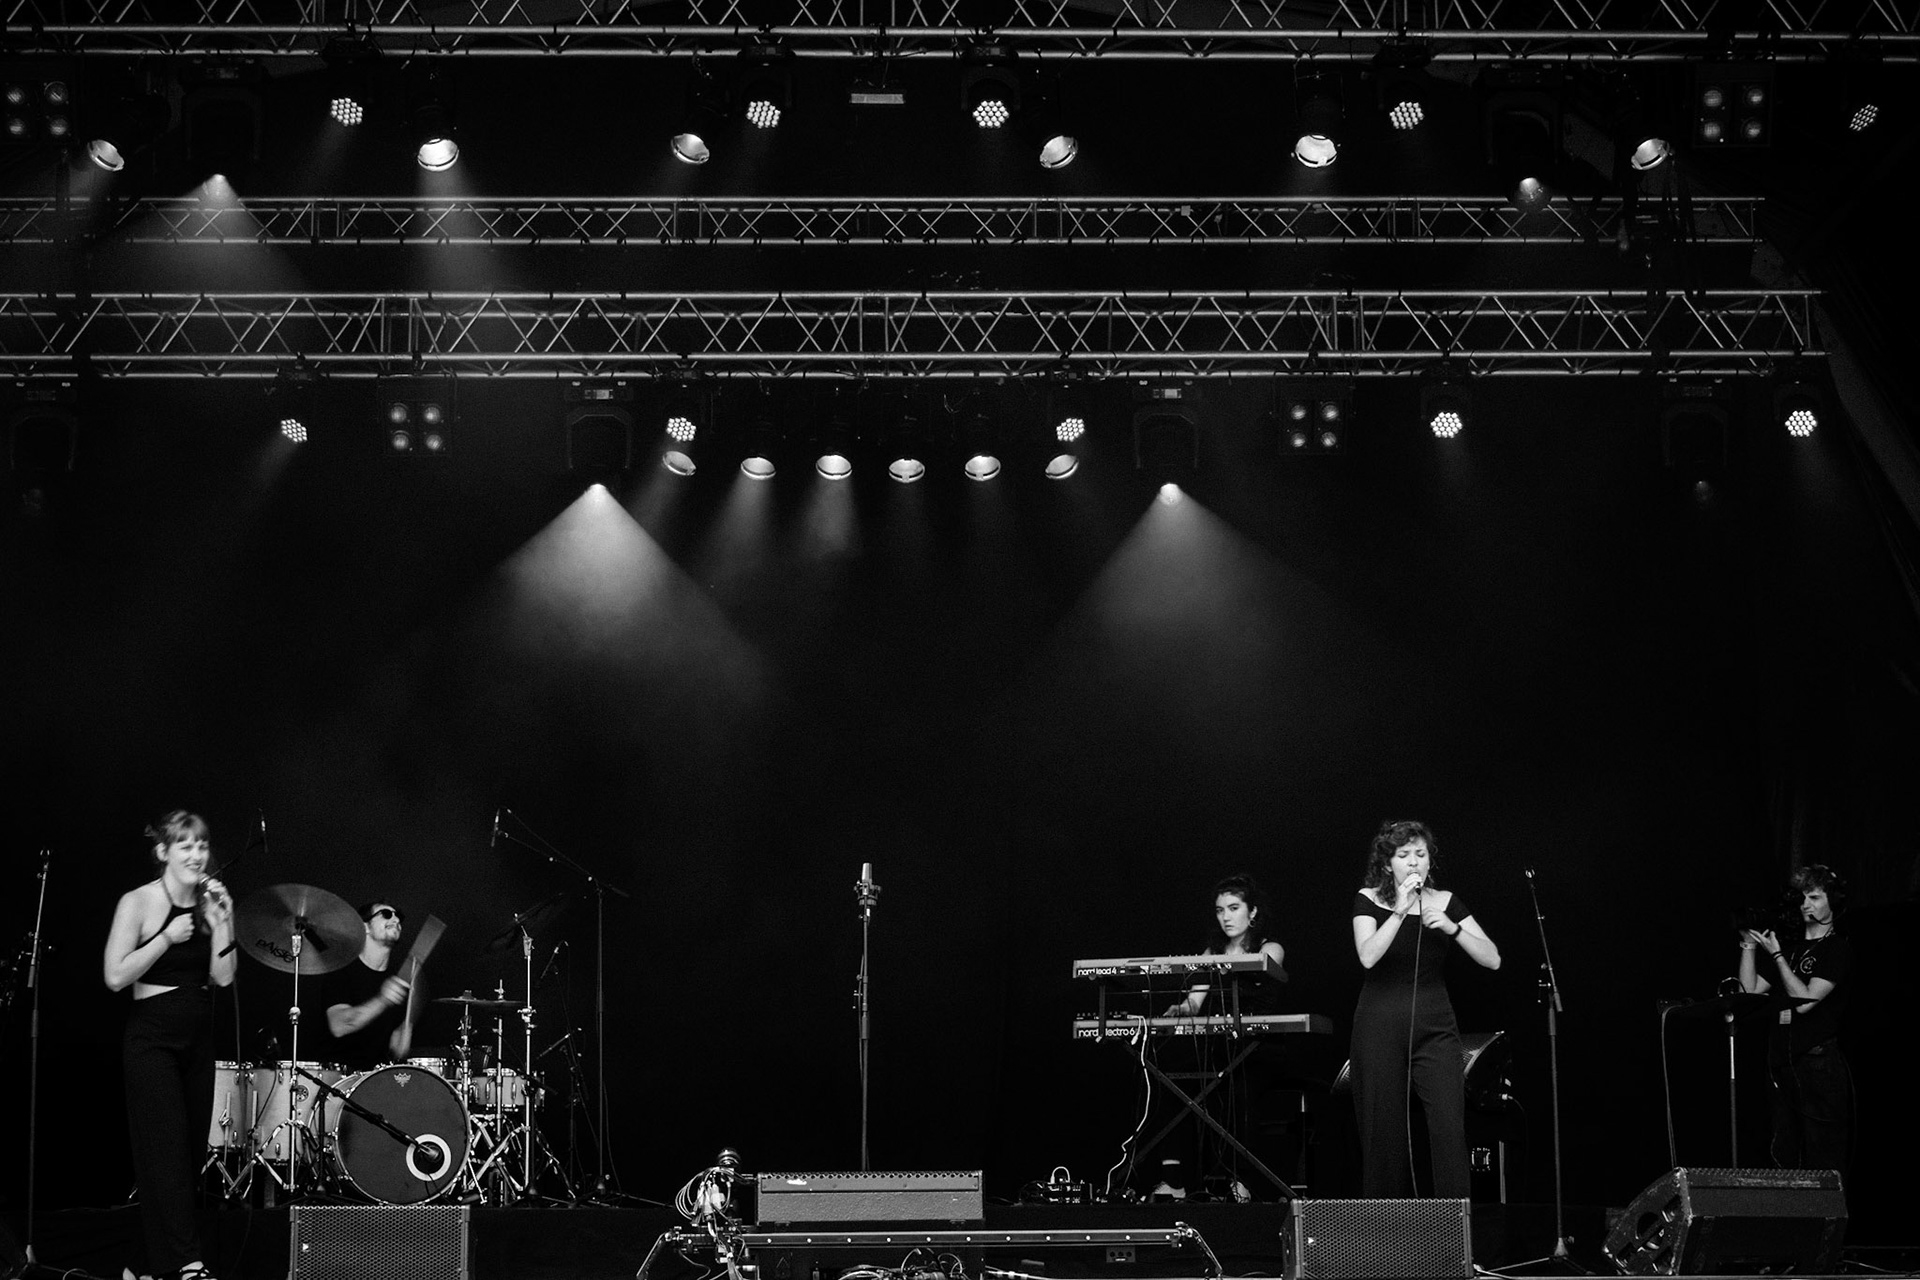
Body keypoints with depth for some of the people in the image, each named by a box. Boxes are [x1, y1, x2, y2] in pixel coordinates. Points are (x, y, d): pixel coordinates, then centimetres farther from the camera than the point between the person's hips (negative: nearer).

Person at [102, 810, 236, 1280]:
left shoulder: (207, 902, 7)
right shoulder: (138, 903, -8)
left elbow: (223, 977, 1)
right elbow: (115, 977, -14)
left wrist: (222, 923, -9)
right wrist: (168, 938, -17)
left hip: (198, 1035, 6)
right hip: (153, 1036, -6)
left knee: (194, 1148, 5)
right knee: (168, 1145, -11)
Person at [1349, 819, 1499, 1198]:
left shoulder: (1446, 903, 4)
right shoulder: (1369, 901, 1)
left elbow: (1492, 959, -3)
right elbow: (1368, 957, -16)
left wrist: (1452, 928, -17)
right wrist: (1400, 911, -23)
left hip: (1435, 1028, 1)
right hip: (1380, 1028, -1)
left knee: (1450, 1128, -11)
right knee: (1384, 1129, 1)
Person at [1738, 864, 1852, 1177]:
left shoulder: (1838, 949, -3)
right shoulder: (1790, 949, 18)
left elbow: (1805, 1000, -12)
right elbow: (1750, 990, 14)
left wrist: (1776, 955, -7)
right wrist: (1749, 946, 7)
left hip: (1820, 1062, -7)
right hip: (1783, 1063, 7)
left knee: (1823, 1164, -6)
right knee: (1785, 1158, 6)